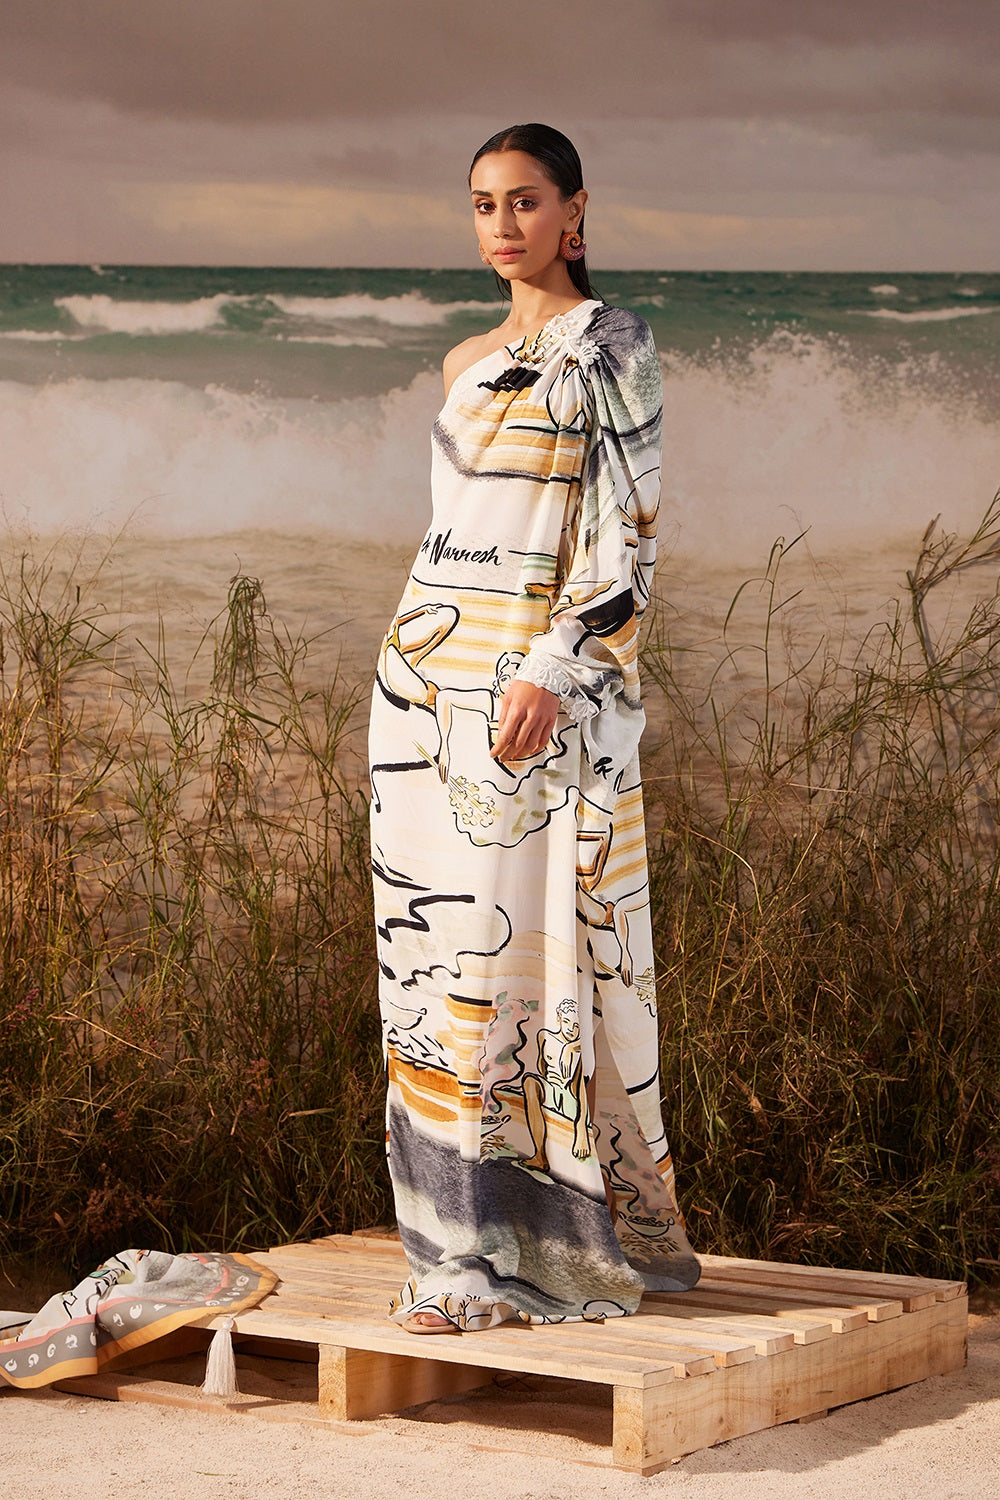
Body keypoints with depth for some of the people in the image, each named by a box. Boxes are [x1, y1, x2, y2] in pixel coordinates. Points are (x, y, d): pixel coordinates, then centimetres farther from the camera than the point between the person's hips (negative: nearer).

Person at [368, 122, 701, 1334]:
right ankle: (461, 1237, 12)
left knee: (521, 950, -8)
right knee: (436, 957, 5)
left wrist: (550, 671, -20)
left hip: (544, 689, -7)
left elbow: (630, 532, -10)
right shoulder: (469, 367, 18)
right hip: (431, 687, 7)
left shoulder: (604, 346, -3)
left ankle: (533, 1250, -1)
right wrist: (418, 680, 17)